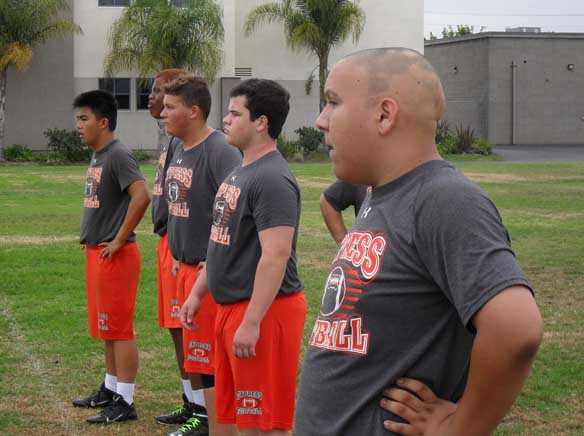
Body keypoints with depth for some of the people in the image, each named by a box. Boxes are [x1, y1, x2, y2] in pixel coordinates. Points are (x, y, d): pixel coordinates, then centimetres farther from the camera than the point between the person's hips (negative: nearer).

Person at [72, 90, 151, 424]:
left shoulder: (119, 155, -17)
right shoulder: (98, 157, 13)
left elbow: (141, 196, -28)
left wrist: (119, 239, -22)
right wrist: (91, 237, 12)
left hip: (115, 255, -10)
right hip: (96, 253, 10)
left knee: (119, 329, -4)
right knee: (107, 327, 17)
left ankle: (125, 402, 2)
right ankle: (111, 389, 28)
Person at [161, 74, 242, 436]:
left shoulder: (221, 151, -17)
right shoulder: (180, 151, 12)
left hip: (210, 271, -9)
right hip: (185, 268, 9)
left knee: (209, 359, -4)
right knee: (197, 353, 17)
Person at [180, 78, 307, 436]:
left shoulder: (272, 180, -19)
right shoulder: (241, 174, 13)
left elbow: (275, 257, -25)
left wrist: (252, 322, -27)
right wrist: (198, 292, 23)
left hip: (264, 310, -10)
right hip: (232, 307, 10)